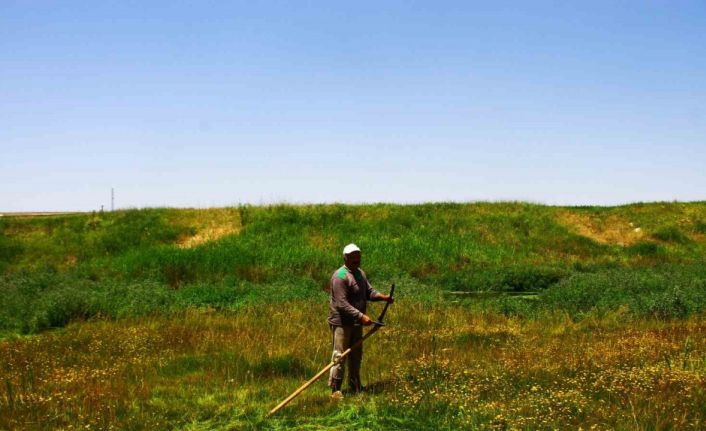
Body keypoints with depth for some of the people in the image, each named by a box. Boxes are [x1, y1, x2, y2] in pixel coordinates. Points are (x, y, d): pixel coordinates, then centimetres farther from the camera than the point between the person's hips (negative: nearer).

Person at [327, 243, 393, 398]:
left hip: (356, 322, 9)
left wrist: (383, 296, -9)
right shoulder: (340, 276, -19)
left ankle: (355, 387, 30)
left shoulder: (360, 273, 11)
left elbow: (369, 291, 12)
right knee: (339, 355, -7)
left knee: (356, 355, 17)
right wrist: (361, 316, -29)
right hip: (341, 323, -9)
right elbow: (342, 304, -24)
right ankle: (335, 389, -1)